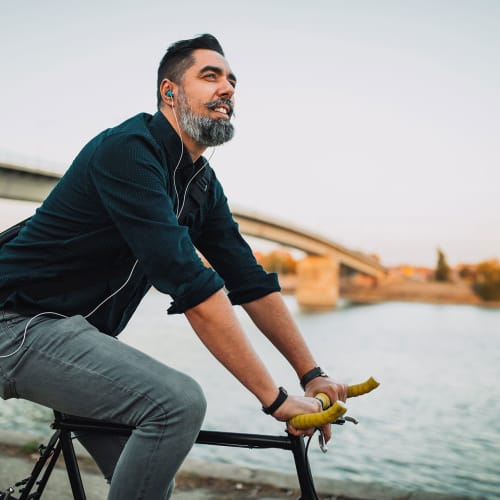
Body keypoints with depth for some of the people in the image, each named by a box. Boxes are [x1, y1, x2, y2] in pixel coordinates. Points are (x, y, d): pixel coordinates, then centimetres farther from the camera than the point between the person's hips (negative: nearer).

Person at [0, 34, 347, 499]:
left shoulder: (204, 186, 5)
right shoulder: (128, 149, -23)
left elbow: (251, 282, 3)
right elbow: (189, 283, -31)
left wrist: (312, 374, -2)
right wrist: (276, 399, -30)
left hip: (80, 331, 9)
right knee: (179, 401, -26)